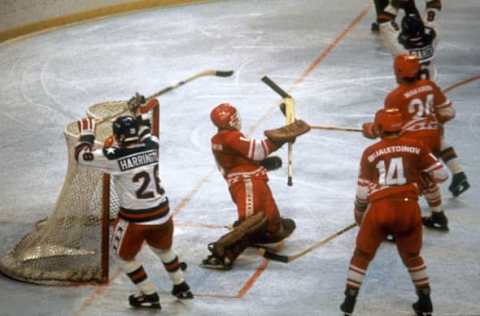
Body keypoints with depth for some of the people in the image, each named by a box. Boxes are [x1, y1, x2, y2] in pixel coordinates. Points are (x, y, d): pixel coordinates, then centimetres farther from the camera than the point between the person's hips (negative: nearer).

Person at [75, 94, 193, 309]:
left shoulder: (113, 157, -18)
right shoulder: (152, 146, -6)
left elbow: (82, 155, -7)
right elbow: (145, 136, 21)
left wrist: (87, 134, 8)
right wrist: (141, 114, 31)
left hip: (134, 218, -5)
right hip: (161, 212, 5)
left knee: (125, 256, 19)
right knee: (163, 249, 30)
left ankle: (149, 296, 21)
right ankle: (181, 287, 44)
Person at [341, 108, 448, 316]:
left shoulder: (370, 153, 8)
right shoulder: (416, 147, 7)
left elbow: (362, 192, 7)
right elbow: (441, 175, 8)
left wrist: (359, 212, 25)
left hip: (379, 209, -1)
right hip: (409, 208, 1)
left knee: (362, 255, 17)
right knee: (412, 256, 24)